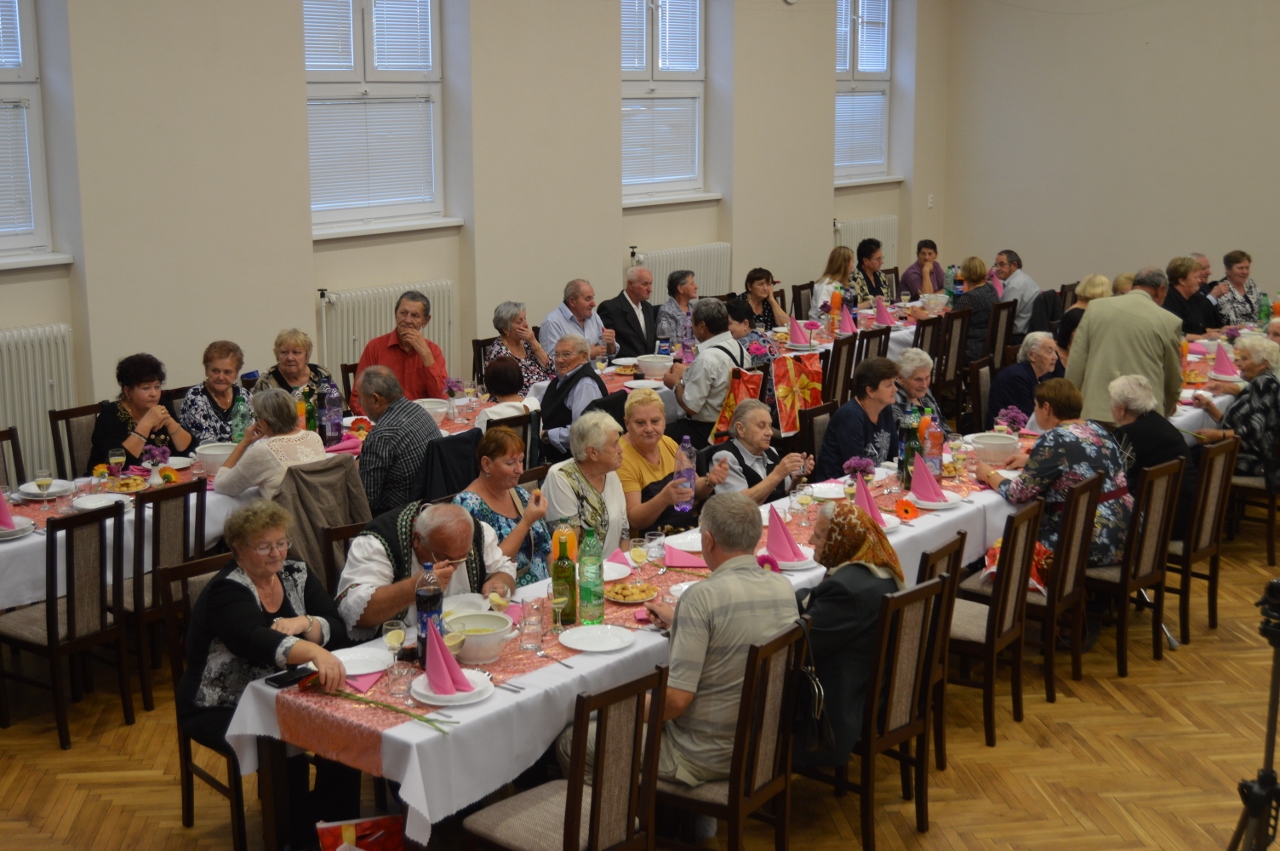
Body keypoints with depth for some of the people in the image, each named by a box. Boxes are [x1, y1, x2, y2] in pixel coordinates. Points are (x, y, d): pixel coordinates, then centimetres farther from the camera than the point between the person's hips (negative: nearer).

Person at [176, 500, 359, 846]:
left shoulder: (296, 574, 2)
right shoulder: (227, 591, -18)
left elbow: (337, 629, -6)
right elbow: (257, 642, -39)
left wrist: (303, 624, -28)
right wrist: (315, 652, -57)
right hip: (223, 708, -5)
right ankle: (299, 836, -9)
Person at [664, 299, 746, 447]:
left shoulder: (707, 358, -23)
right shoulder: (739, 348, 3)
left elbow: (690, 406, -18)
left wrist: (676, 383, -1)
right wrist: (686, 373, 22)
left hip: (705, 431, -9)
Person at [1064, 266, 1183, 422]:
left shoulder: (1096, 309, 5)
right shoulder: (1168, 321, 0)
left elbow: (1074, 367, 4)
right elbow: (1173, 381, 12)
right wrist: (1164, 411, 30)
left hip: (1095, 414, 2)